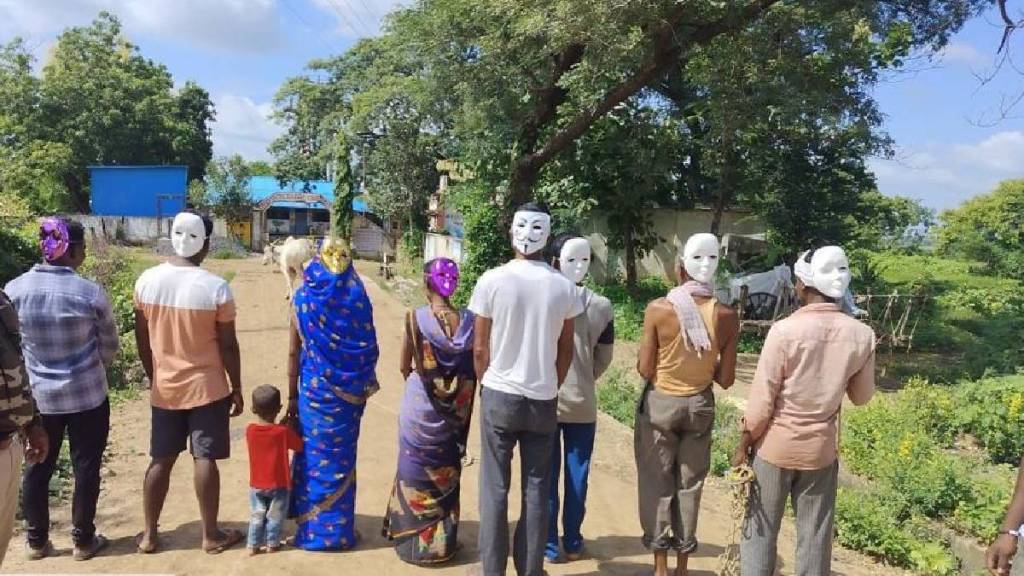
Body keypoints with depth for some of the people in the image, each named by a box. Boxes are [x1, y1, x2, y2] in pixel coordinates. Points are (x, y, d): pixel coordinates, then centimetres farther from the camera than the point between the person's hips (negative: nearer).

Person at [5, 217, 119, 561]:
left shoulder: (14, 290, -8)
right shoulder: (92, 293, -16)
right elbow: (110, 348, -4)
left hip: (37, 397, 3)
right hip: (87, 396, -3)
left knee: (37, 468, 17)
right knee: (86, 467, 11)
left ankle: (36, 541, 30)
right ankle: (83, 540, 22)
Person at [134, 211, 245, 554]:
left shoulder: (147, 280, -4)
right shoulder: (216, 287, -17)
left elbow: (142, 340, 4)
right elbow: (228, 346, -11)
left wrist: (154, 378, 18)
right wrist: (237, 389, 0)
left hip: (164, 388, 4)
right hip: (207, 388, -4)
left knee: (161, 460, 15)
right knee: (205, 460, 4)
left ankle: (149, 535, 24)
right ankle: (211, 535, 15)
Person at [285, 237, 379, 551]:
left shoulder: (305, 298, -4)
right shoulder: (357, 298, -5)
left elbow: (294, 353, -2)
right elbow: (369, 348, -3)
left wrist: (292, 396, 6)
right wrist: (365, 385, 9)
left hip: (314, 388, 0)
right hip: (350, 391, 1)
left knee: (313, 453, 11)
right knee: (341, 457, 10)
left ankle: (313, 528, 19)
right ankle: (338, 529, 19)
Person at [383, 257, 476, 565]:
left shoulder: (416, 317, -15)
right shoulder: (468, 320, -7)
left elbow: (405, 367, -5)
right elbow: (473, 368, -1)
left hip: (420, 407, -3)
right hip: (455, 409, 3)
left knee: (417, 471, 14)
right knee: (446, 473, 17)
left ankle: (415, 539, 23)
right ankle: (443, 540, 27)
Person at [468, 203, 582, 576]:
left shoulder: (492, 281, -10)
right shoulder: (564, 287, -4)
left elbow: (480, 349, -4)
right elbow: (566, 351, 4)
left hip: (499, 395, -1)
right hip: (544, 399, 2)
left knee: (495, 487, 9)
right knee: (537, 488, 12)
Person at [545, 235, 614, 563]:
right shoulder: (601, 306, -9)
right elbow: (604, 358, 0)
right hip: (582, 402, 1)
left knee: (546, 474, 10)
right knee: (577, 474, 13)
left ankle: (549, 544, 19)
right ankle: (572, 542, 25)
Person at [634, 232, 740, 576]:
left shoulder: (659, 309, -16)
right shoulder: (727, 316, -9)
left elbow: (645, 370, -12)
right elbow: (725, 379, -5)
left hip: (660, 403, -2)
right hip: (700, 405, 3)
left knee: (657, 483, 10)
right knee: (689, 484, 15)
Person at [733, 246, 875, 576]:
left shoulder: (785, 330, -19)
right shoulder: (862, 335, -8)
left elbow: (761, 402, -15)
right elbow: (861, 397, 6)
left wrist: (743, 446, -3)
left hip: (776, 445, -3)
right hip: (822, 448, 3)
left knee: (761, 529, 12)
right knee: (815, 534, 15)